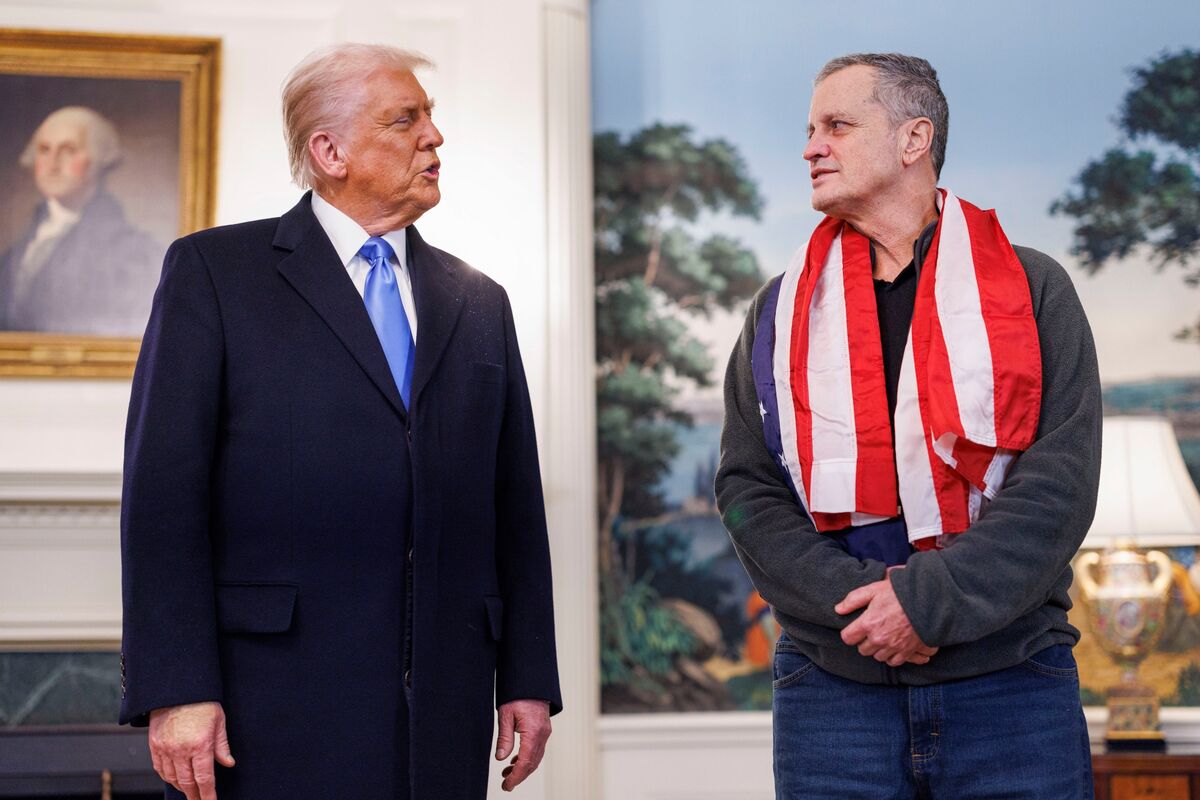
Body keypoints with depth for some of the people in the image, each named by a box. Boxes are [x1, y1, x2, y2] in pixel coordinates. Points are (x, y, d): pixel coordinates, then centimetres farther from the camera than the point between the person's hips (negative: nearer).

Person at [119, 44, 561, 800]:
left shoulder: (480, 303, 15)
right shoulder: (214, 271, 2)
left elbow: (516, 505, 13)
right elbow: (165, 489, -5)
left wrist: (528, 678, 7)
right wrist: (176, 690, -13)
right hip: (273, 705, -3)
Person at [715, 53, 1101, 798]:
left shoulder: (1031, 289, 4)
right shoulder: (783, 311, 11)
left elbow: (1061, 478, -6)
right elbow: (748, 490, 3)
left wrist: (932, 600, -16)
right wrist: (858, 599, -12)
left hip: (1013, 686, -1)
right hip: (832, 689, 2)